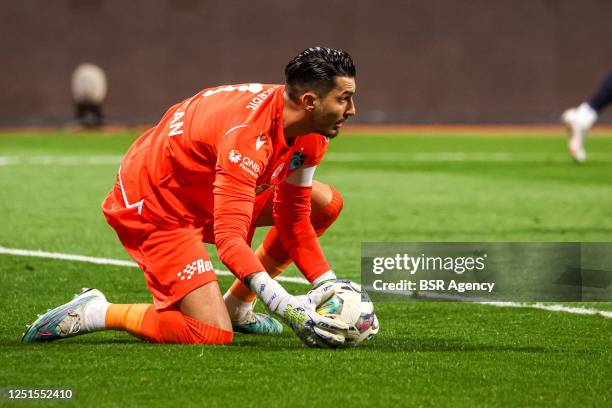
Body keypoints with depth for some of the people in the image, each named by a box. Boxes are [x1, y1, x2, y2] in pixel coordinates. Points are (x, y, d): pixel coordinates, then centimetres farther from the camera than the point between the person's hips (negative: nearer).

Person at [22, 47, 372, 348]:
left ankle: (237, 305, 13)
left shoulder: (310, 136, -6)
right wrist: (290, 310, -45)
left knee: (326, 203, 7)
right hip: (155, 209, -10)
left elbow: (293, 221, 3)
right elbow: (230, 240, -40)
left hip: (205, 195, 10)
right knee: (214, 335, -22)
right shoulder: (247, 134, -34)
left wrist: (329, 286, -7)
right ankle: (93, 312, -5)